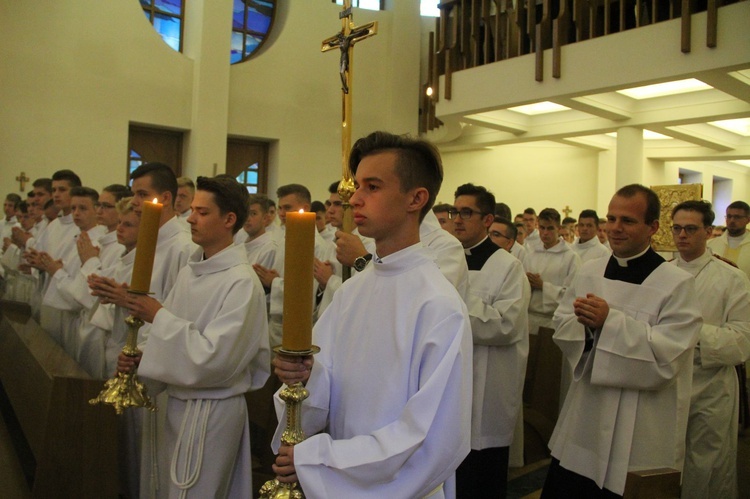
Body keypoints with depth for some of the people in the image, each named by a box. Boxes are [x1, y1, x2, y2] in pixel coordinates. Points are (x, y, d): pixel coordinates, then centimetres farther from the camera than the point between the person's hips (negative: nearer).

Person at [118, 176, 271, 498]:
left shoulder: (242, 283, -20)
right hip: (180, 401, 8)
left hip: (213, 410, -8)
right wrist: (139, 355, -7)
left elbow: (214, 359, -25)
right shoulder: (190, 272, 4)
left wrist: (159, 316, -20)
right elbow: (171, 333, 12)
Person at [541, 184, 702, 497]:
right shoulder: (590, 272, 4)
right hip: (584, 418, 5)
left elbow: (667, 356, -19)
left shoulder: (677, 284, -11)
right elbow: (561, 328, 6)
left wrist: (609, 321, -25)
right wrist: (584, 323, -16)